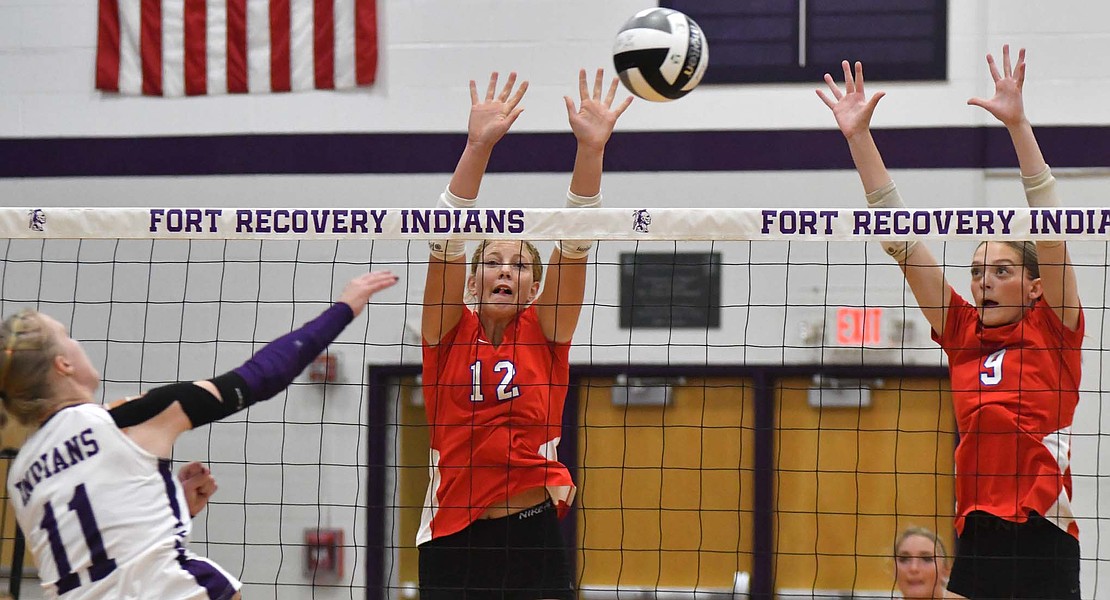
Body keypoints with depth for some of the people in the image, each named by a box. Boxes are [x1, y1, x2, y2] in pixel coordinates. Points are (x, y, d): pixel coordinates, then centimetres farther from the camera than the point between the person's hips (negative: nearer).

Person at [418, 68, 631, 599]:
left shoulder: (544, 333, 6)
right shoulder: (449, 334, 5)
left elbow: (575, 242, -4)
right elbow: (448, 238, -7)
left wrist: (591, 148, -16)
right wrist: (478, 146, -18)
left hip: (533, 535, 0)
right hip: (452, 537, 0)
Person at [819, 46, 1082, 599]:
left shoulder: (1052, 330, 3)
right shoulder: (962, 333, 12)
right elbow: (900, 239, 11)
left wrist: (1017, 123, -14)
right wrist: (859, 137, 8)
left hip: (1045, 539, -4)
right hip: (976, 538, 4)